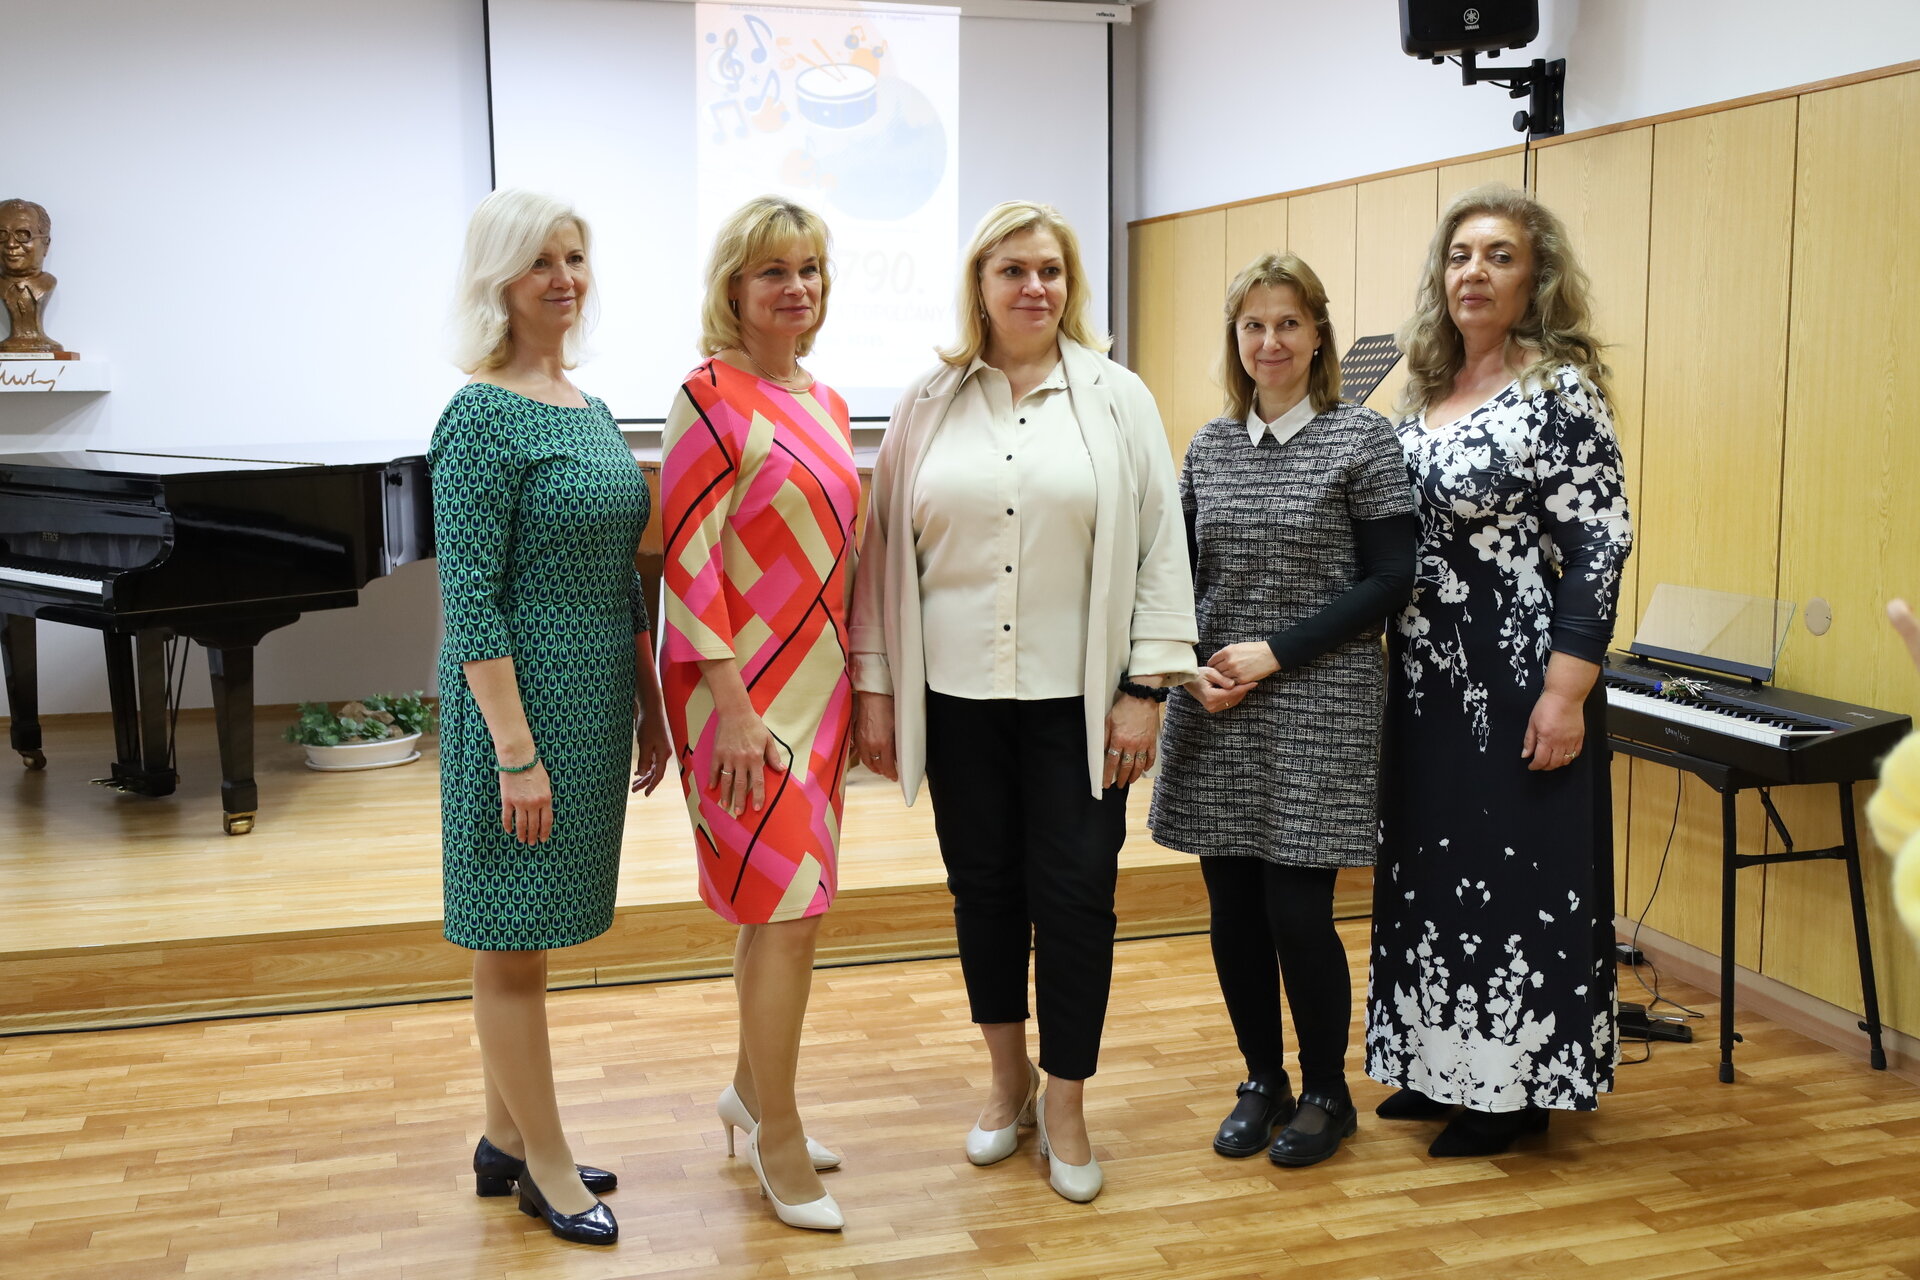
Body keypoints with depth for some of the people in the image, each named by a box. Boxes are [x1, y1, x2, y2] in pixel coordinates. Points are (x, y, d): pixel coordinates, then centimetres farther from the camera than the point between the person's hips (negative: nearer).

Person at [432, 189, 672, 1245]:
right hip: (524, 700, -8)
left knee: (530, 934, 17)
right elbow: (470, 601, -17)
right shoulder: (483, 416, -13)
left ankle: (507, 1140, 31)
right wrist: (516, 750, -20)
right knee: (512, 939, 5)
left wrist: (649, 708, 16)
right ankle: (546, 1167, 18)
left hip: (595, 702, 8)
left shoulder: (590, 408, 11)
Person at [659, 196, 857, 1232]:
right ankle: (778, 1141, 11)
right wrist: (732, 706, -19)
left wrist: (854, 689, 16)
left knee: (778, 902, 14)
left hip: (816, 685, 8)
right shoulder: (712, 396, -11)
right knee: (789, 909, -4)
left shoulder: (826, 405, 13)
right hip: (748, 689, -7)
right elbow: (688, 560, -15)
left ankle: (752, 1089, 31)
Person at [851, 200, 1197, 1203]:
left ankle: (1065, 1105, 18)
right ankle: (1008, 1080, 30)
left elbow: (1160, 548, -1)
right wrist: (875, 688, 3)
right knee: (983, 886, 11)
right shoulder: (928, 405, 5)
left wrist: (1146, 688, -7)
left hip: (1076, 698, -1)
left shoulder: (1117, 399, 2)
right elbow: (885, 550, 6)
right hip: (956, 695, 2)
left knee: (1075, 892, 1)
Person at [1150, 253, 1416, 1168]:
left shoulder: (1362, 439, -4)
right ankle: (1262, 1081, 27)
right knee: (1233, 910, 8)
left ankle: (1326, 1093, 19)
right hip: (1216, 714, 4)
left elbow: (1389, 580, -8)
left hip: (1317, 710, -4)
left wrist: (1276, 653, -14)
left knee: (1297, 912, -3)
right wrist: (1193, 668, -6)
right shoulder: (1209, 447, 10)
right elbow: (1182, 577, 12)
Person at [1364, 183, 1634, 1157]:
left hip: (1517, 681, -7)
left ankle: (1517, 1086, 16)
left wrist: (1566, 689, -19)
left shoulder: (1562, 390, -9)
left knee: (1517, 876, 2)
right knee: (1433, 869, 13)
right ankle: (1446, 1064, 27)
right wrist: (1391, 663, 13)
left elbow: (1598, 546, -14)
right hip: (1426, 680, 7)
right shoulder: (1424, 394, 11)